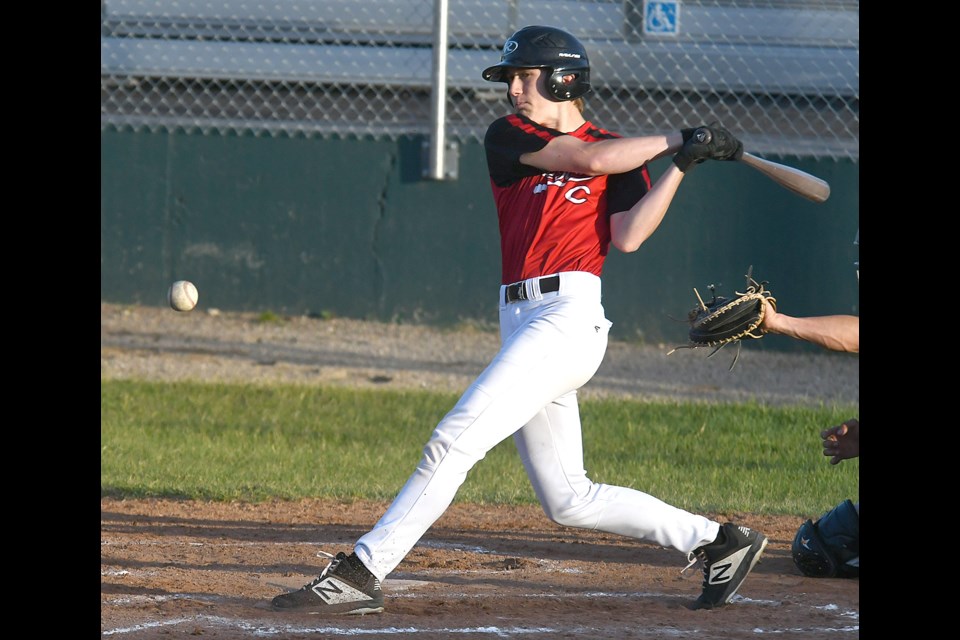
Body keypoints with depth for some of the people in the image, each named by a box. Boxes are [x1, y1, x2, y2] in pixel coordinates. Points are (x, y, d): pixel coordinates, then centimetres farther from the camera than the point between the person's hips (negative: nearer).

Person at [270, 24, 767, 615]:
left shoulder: (624, 158, 6)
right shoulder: (508, 138, 15)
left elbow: (628, 236, -8)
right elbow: (589, 158, 0)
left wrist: (679, 165, -10)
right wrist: (678, 141, 4)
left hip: (569, 317, -6)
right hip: (523, 322, 6)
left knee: (453, 443, -16)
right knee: (568, 501, 7)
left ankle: (360, 575, -16)